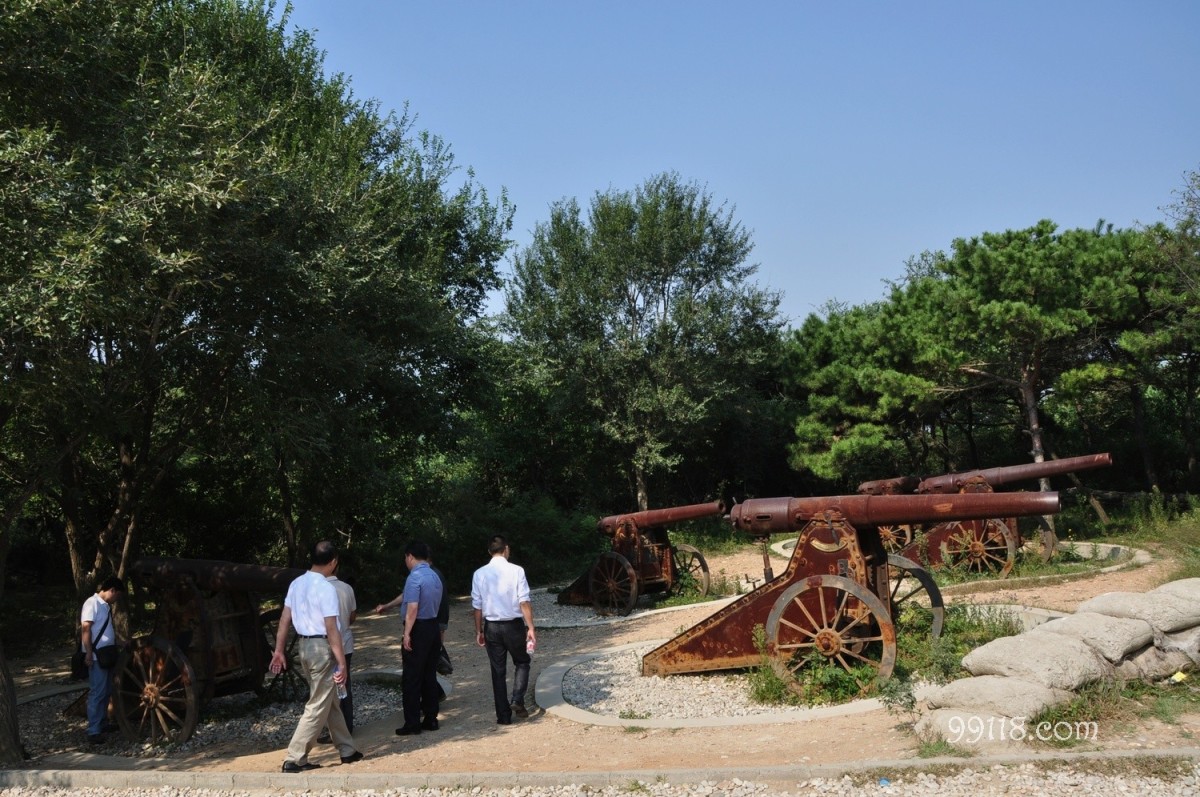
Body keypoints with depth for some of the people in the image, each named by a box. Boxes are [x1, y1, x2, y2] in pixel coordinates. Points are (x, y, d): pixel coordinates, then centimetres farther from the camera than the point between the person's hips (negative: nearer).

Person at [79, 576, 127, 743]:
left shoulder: (106, 605, 14)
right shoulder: (92, 603, -13)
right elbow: (85, 629, -18)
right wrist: (88, 654, -22)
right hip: (97, 656, -9)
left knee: (106, 691, 15)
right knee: (97, 692, -9)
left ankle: (103, 723, 25)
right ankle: (93, 731, -7)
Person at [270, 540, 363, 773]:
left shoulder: (296, 584, 5)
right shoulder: (326, 588, -18)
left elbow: (284, 619, 7)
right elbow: (331, 629, -19)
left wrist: (279, 650, 14)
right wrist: (342, 662, -16)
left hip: (304, 645, 9)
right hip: (322, 647, -9)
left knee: (331, 702, 17)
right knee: (318, 707, 0)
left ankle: (347, 750, 26)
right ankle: (295, 759, 1)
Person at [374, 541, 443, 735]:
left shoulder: (415, 577, -16)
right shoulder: (435, 576, 13)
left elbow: (412, 608, -23)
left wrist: (407, 634, -19)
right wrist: (386, 606, 32)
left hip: (418, 630, -8)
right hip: (433, 627, 8)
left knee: (411, 679, 0)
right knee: (430, 676, 14)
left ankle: (412, 724, 4)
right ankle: (430, 719, 18)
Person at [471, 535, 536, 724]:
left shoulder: (479, 574, -3)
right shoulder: (516, 571, -11)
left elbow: (477, 606, 1)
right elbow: (524, 602, -12)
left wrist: (479, 631, 10)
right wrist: (531, 628, -7)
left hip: (492, 627, 2)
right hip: (514, 625, -2)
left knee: (498, 671, 11)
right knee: (522, 662, 20)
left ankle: (504, 715, 15)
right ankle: (517, 700, 2)